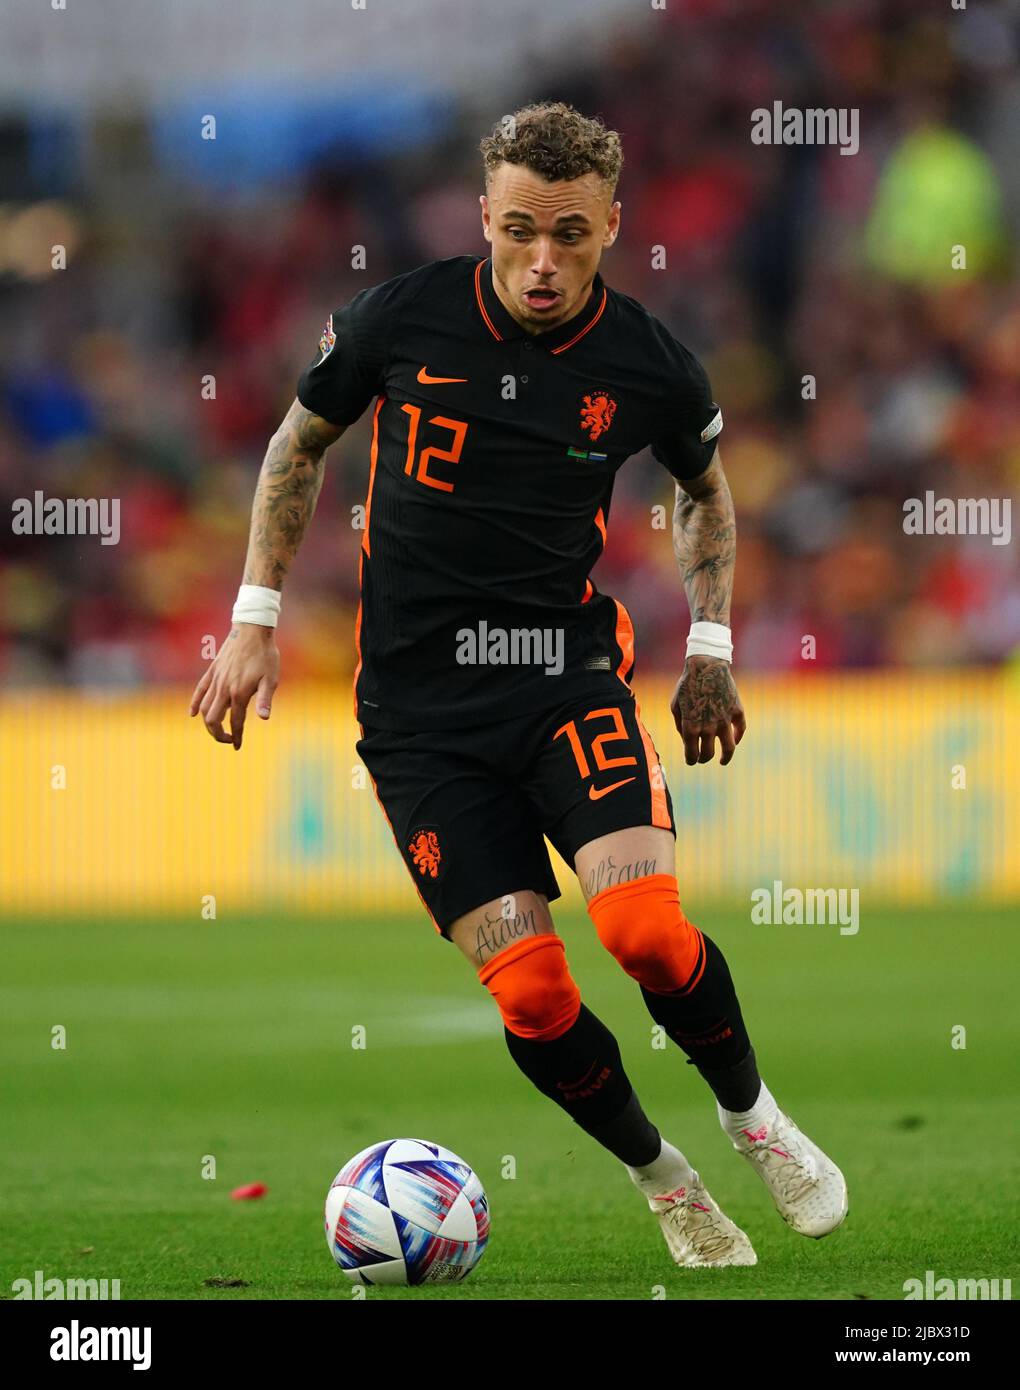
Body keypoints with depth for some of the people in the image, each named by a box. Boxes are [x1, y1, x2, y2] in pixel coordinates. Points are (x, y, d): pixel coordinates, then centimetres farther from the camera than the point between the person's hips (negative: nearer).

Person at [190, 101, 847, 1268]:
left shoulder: (650, 368, -6)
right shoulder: (402, 318, -8)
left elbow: (707, 489, 17)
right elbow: (300, 441, 10)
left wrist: (709, 651, 12)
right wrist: (256, 618, 7)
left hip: (566, 669, 0)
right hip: (416, 705, 0)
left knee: (644, 929, -23)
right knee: (529, 991, -11)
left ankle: (752, 1117, 7)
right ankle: (661, 1180, 15)